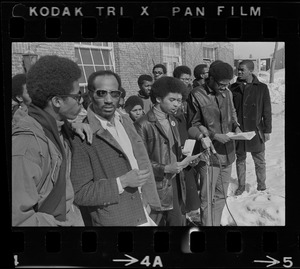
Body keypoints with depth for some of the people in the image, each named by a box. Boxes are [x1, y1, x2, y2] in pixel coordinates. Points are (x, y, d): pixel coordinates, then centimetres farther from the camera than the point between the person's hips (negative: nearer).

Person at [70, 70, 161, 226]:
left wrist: (148, 200, 4)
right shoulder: (82, 137, -17)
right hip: (113, 220, -6)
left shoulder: (126, 121, 5)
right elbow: (79, 193, -16)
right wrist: (122, 182, -21)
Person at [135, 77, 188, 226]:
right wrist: (165, 168, -21)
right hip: (157, 187, -7)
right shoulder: (144, 125, -14)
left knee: (177, 222, 11)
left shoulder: (172, 121, 12)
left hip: (175, 184, 7)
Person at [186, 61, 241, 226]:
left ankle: (216, 223, 30)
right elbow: (194, 124, -6)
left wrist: (235, 127, -1)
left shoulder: (225, 94, 7)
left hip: (227, 152, 6)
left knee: (221, 195, 16)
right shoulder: (197, 95, -10)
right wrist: (213, 135, -15)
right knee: (207, 197, 0)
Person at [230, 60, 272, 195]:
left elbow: (267, 111, -1)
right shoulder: (234, 88, 0)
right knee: (240, 159, 13)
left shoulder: (262, 88, -5)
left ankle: (261, 185, 26)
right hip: (238, 131, 2)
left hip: (256, 131, -2)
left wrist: (267, 130, -2)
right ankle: (241, 185, 27)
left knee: (259, 161, 9)